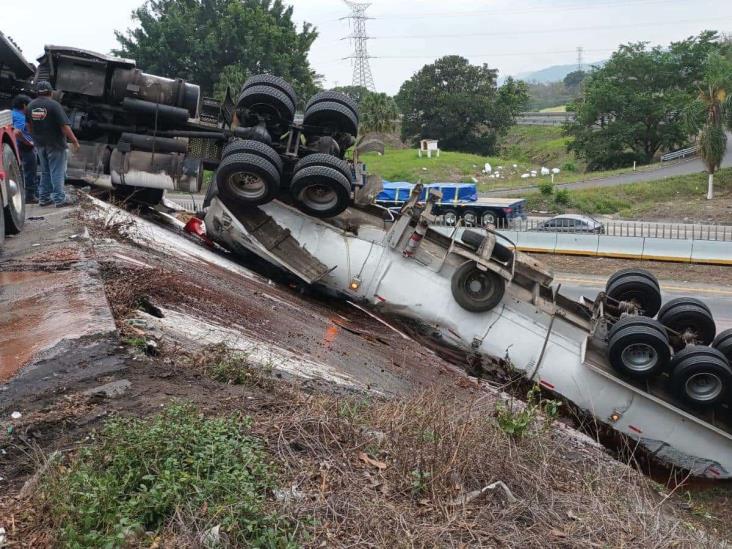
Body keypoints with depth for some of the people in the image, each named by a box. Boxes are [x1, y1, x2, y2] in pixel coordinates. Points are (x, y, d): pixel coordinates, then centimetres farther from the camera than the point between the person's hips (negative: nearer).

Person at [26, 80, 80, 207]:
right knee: (57, 172, -2)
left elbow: (29, 125, 11)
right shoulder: (54, 105, -14)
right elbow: (64, 126, -17)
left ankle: (43, 198, 18)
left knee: (45, 172, 16)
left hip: (40, 144, 6)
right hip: (55, 144, -6)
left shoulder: (31, 105, 5)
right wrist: (74, 141, -12)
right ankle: (59, 199, -1)